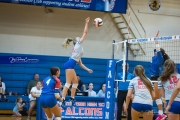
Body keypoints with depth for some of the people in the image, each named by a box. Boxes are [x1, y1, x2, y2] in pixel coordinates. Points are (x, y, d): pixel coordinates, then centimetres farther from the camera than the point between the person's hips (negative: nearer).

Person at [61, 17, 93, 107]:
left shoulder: (79, 48, 30)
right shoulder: (78, 44, 9)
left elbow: (80, 63, 30)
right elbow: (85, 32, 5)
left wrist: (87, 69, 30)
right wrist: (87, 23, 11)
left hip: (70, 65, 9)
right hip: (70, 65, -9)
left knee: (75, 82, 13)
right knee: (68, 83, -13)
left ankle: (72, 99, 15)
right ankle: (62, 100, -18)